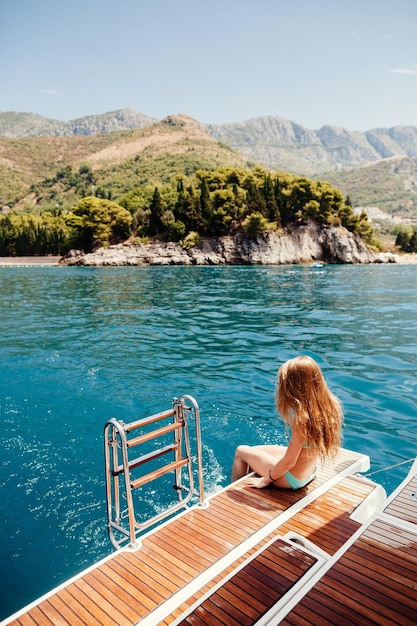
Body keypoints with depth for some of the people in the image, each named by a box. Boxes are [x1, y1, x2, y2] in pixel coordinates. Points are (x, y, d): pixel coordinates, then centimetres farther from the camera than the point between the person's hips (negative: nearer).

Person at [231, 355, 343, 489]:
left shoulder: (301, 418, -34)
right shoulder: (328, 404, -13)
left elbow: (289, 462, -24)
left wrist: (265, 480, -11)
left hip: (293, 478, -8)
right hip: (309, 470, 8)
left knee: (241, 451, 12)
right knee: (252, 452, 23)